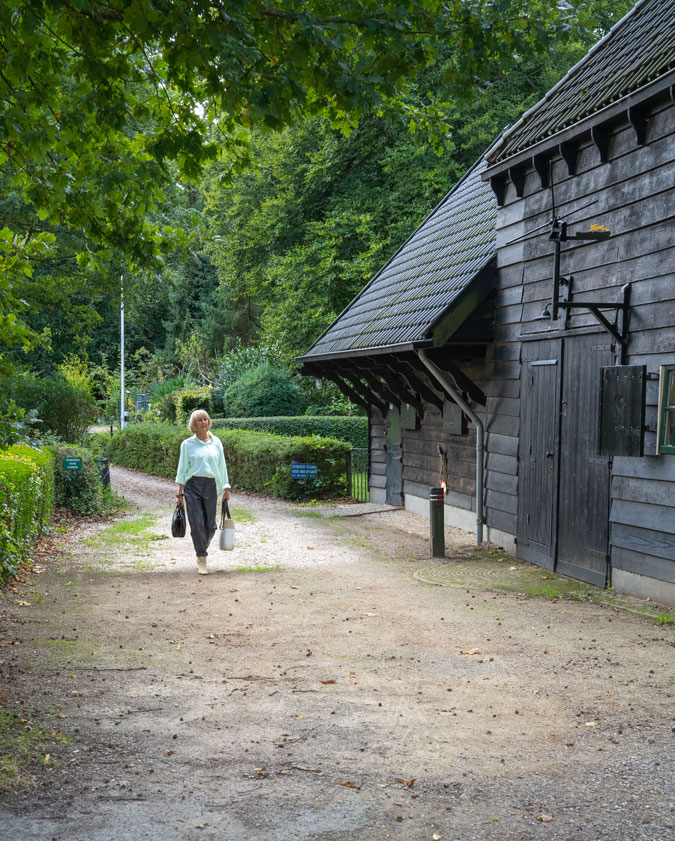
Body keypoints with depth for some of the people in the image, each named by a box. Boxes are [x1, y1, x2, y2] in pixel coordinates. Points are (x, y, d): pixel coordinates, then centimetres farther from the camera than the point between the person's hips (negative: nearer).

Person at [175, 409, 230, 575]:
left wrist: (226, 488, 12)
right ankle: (202, 558, -2)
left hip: (210, 486, 2)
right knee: (197, 523, -11)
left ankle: (201, 550, 26)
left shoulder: (216, 442, 10)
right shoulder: (187, 444, 3)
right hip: (192, 485, -2)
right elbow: (182, 468, 5)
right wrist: (180, 492, 1)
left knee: (210, 525, 0)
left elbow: (222, 466, 14)